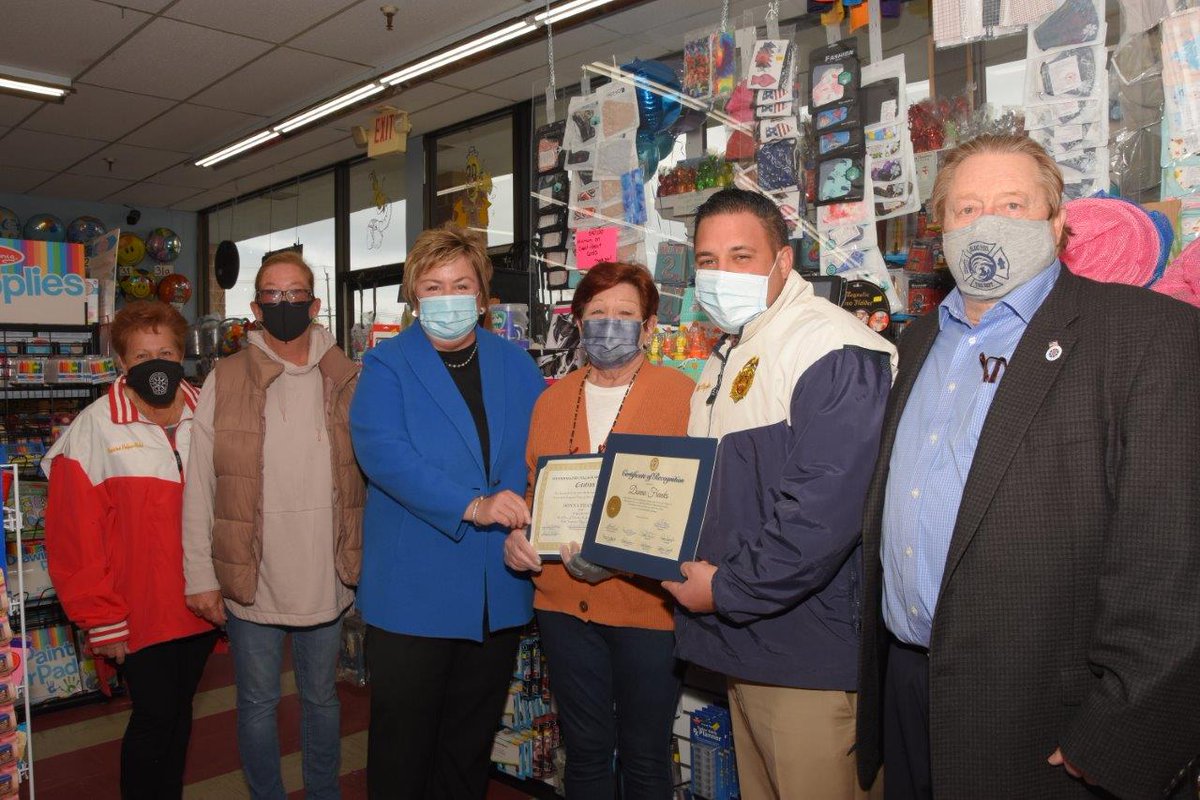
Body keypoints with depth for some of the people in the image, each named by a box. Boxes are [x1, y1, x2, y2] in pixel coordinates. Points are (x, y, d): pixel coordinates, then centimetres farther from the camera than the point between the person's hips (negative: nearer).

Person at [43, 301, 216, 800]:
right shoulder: (95, 427, -9)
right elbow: (75, 532, -9)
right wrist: (100, 617, -9)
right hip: (139, 610, -3)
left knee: (180, 709, 17)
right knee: (154, 716, 3)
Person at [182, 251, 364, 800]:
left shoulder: (346, 380, 0)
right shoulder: (225, 381, -3)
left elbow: (370, 473, 3)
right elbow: (199, 487, -4)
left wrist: (364, 560, 1)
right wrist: (201, 576, -6)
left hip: (326, 581, 1)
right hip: (250, 583, -1)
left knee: (321, 697, 18)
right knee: (257, 703, 15)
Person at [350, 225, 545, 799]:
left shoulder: (516, 365, 7)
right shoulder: (386, 365, -4)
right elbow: (379, 450, -19)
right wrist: (471, 506, -28)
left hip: (499, 592, 4)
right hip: (412, 591, -3)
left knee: (471, 741, 19)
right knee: (404, 742, 11)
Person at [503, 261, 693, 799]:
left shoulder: (683, 396, -8)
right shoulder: (551, 400, 9)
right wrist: (517, 532, -2)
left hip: (646, 605, -4)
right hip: (563, 601, 4)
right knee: (585, 752, 19)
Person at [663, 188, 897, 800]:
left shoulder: (834, 350, -17)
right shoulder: (727, 357, 15)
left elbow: (825, 510, -27)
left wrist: (727, 590, -17)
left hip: (807, 652, -9)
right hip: (743, 644, 9)